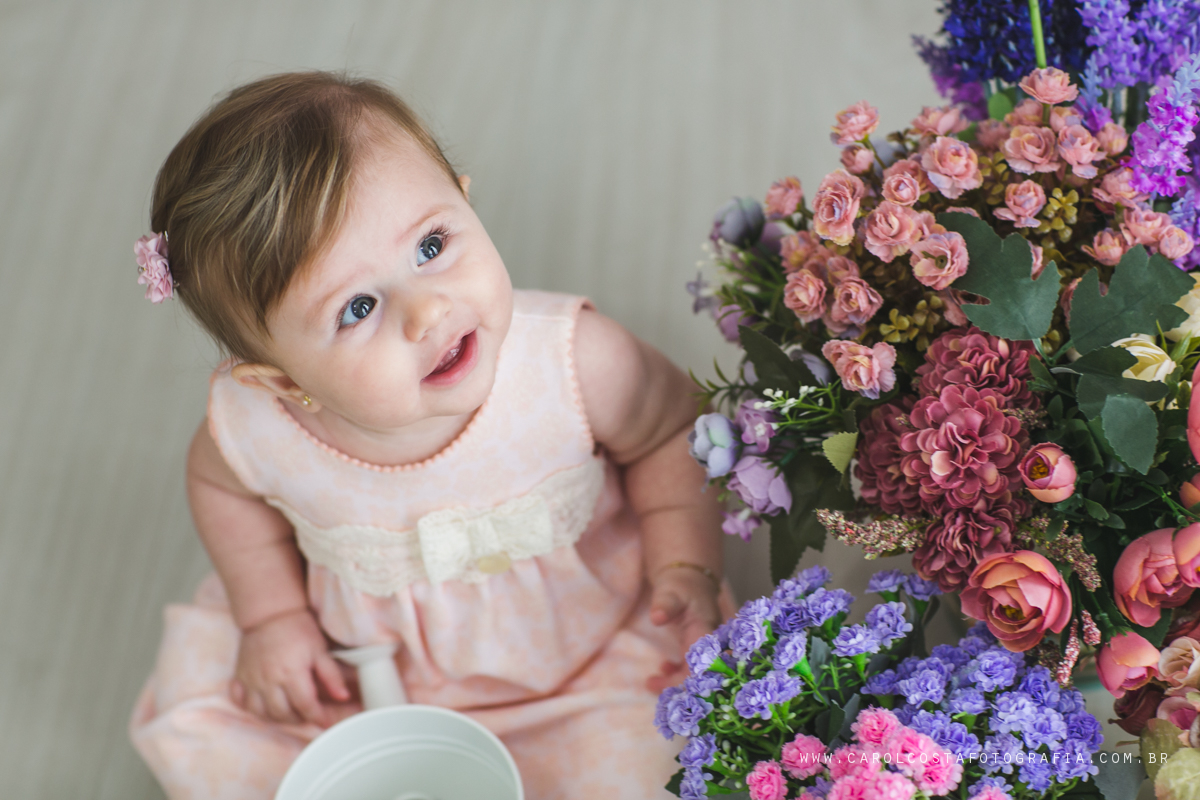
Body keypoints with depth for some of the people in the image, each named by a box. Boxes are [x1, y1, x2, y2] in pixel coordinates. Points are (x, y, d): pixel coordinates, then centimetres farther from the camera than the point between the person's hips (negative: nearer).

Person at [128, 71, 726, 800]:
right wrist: (271, 615, 0)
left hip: (578, 649, -1)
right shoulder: (253, 426, -26)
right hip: (361, 665, 2)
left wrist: (687, 567, -19)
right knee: (191, 728, 0)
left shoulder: (575, 359, -32)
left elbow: (670, 432, -10)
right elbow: (222, 481, 1)